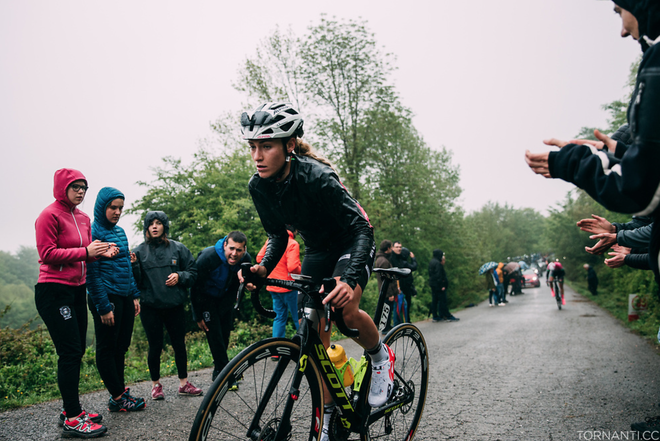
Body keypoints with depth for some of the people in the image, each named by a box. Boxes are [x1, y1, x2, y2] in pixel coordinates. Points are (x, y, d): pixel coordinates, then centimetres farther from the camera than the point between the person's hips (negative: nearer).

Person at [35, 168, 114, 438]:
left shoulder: (83, 218, 12)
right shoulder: (50, 215, -10)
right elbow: (47, 254, -16)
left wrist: (102, 252, -3)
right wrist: (85, 251, -21)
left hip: (77, 289, 8)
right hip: (54, 291, -8)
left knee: (77, 351, 11)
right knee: (70, 352, -8)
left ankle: (71, 410, 23)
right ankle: (72, 421, -1)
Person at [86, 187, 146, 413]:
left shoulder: (120, 231, 13)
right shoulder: (93, 232, -11)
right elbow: (92, 273, -15)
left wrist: (135, 295, 15)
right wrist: (103, 307, -17)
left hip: (125, 297, 8)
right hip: (107, 298, -8)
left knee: (121, 346, 13)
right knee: (107, 347, 3)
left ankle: (120, 392, 23)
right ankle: (117, 398, 11)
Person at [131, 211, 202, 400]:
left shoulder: (178, 248, 5)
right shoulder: (140, 251, 3)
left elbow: (192, 272, 7)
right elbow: (137, 281, 0)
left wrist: (180, 276, -11)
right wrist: (134, 265, -17)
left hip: (175, 306, 1)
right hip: (150, 307, -1)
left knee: (179, 344, 9)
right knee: (155, 346, 6)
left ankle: (183, 383, 22)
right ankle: (156, 384, 23)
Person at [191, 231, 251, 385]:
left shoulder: (246, 260, -18)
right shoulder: (207, 258, -32)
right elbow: (195, 287, -21)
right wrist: (198, 316, -15)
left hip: (226, 299, 4)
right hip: (207, 299, -4)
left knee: (225, 335, 6)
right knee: (215, 335, -11)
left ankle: (218, 372, 23)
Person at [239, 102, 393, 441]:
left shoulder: (315, 177, -33)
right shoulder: (258, 186, -14)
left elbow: (361, 228, -33)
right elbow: (278, 235, -1)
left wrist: (350, 279, -49)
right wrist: (264, 267, -21)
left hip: (351, 243, -5)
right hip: (316, 249, 5)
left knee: (346, 310, -29)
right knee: (315, 337, -1)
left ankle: (381, 357, 6)